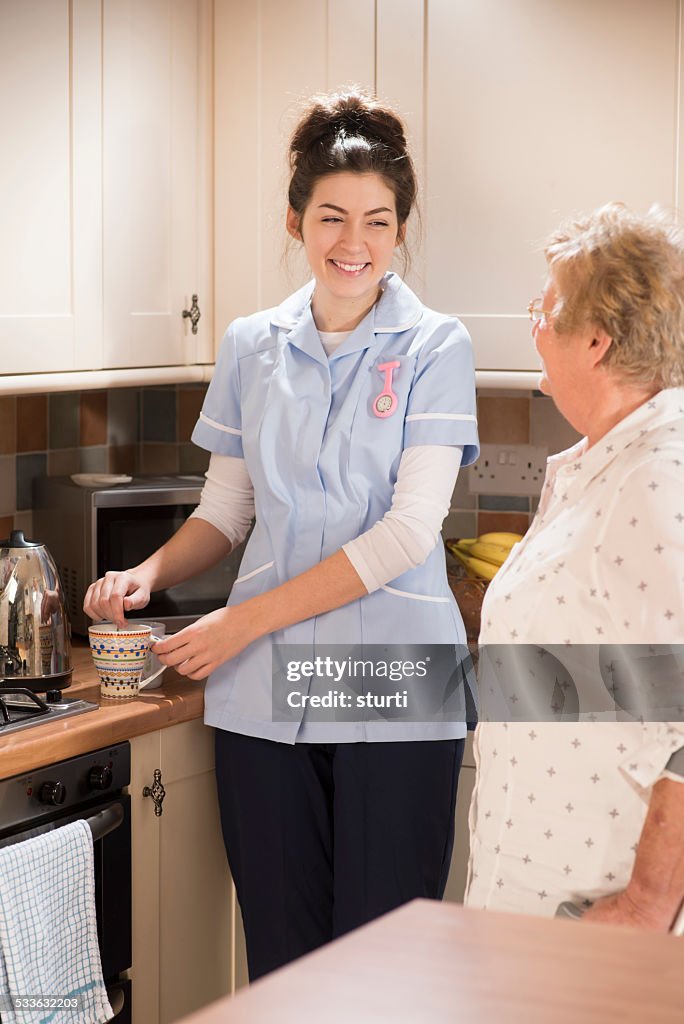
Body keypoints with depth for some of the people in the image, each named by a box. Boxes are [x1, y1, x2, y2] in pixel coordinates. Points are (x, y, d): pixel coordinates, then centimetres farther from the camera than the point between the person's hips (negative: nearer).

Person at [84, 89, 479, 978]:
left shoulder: (434, 347, -2)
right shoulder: (252, 347, 10)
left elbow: (409, 530, -10)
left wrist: (247, 619, -13)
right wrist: (150, 573, -3)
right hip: (262, 694, 3)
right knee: (280, 956, 8)